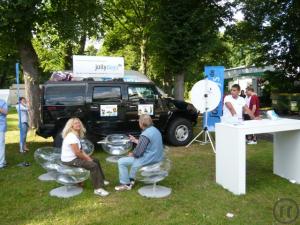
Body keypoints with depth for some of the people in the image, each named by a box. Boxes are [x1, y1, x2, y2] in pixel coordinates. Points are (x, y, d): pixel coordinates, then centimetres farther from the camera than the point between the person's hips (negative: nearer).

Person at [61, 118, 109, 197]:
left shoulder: (76, 135, 10)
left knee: (96, 161, 17)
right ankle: (98, 189, -15)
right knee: (93, 165, -21)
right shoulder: (71, 136, -22)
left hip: (74, 157, 11)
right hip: (70, 160, -11)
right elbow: (77, 153, -24)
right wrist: (87, 159, -11)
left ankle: (101, 180, 31)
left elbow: (80, 150, 12)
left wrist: (88, 157, 0)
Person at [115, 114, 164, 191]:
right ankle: (131, 179, 36)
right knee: (133, 158, 34)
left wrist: (131, 154, -2)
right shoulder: (155, 130, 5)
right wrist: (135, 140, 21)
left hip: (148, 160, -10)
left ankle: (126, 184, 11)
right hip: (156, 157, 10)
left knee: (121, 162, 0)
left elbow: (138, 153, -22)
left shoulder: (145, 135, -24)